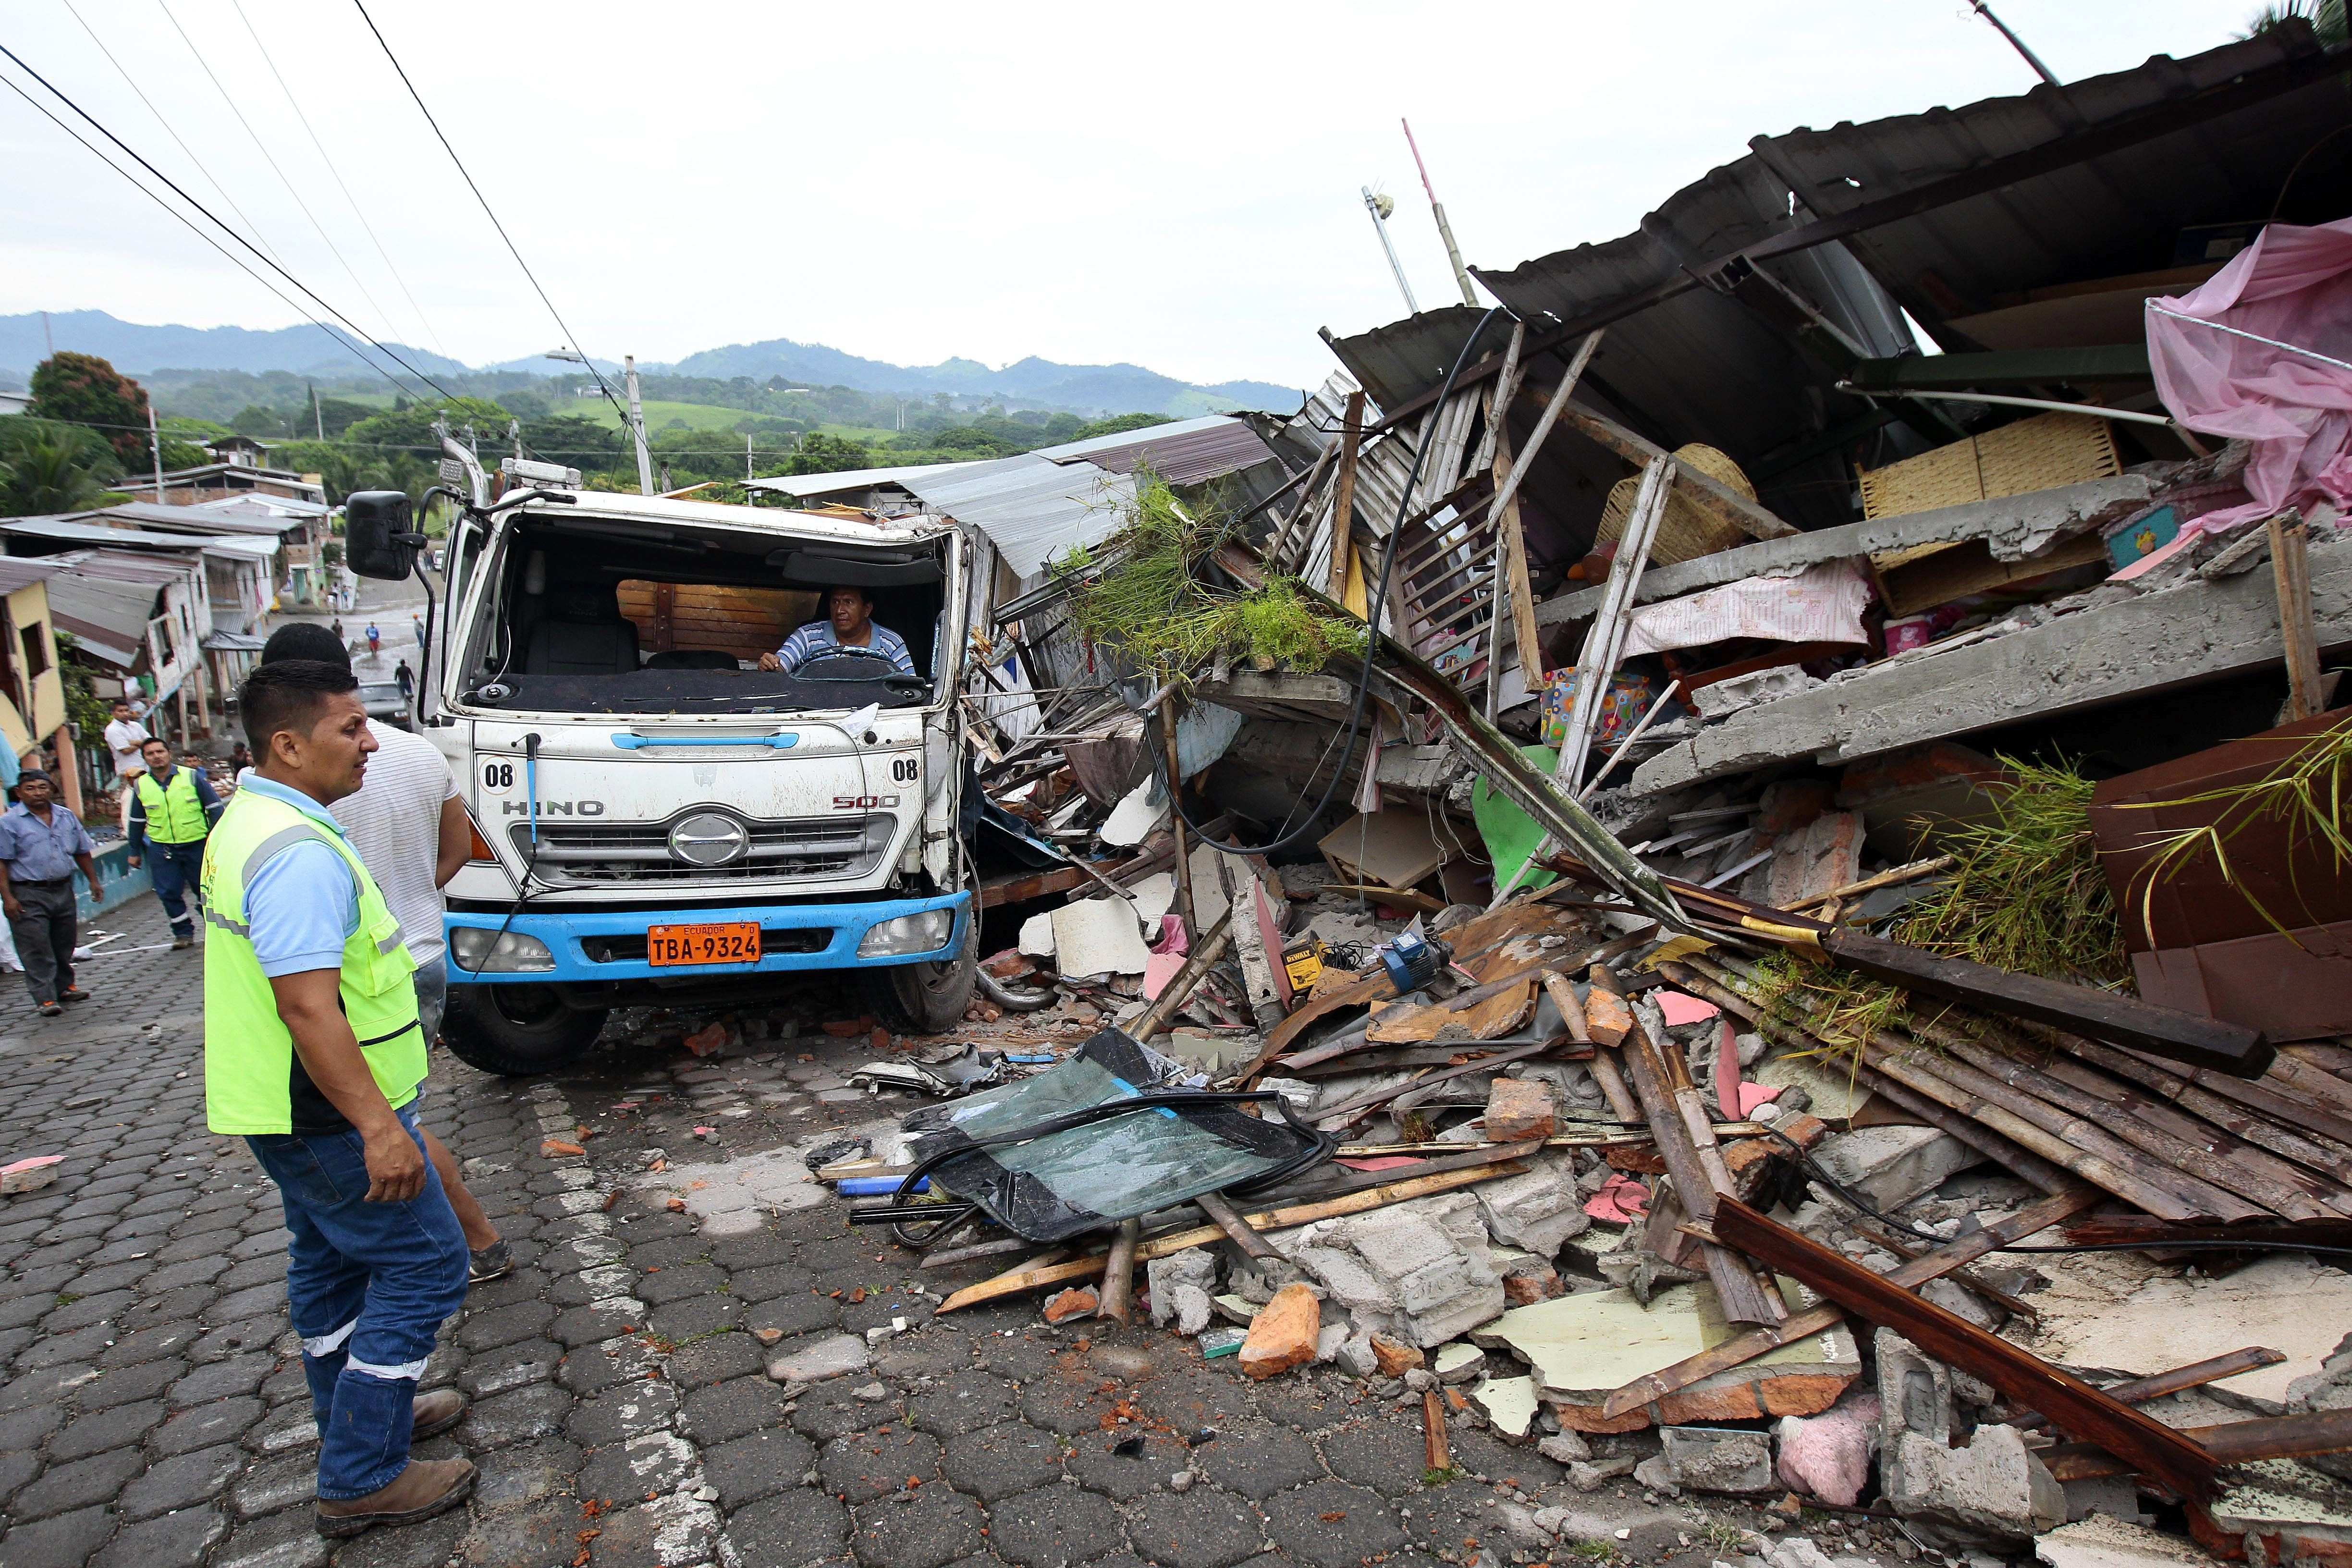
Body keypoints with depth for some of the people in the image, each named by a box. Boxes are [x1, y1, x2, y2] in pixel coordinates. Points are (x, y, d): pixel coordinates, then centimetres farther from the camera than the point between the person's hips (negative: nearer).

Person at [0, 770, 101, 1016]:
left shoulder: (67, 817, 9)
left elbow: (82, 852, 18)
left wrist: (93, 880, 13)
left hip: (63, 891, 5)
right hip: (28, 896, -5)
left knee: (65, 944, 14)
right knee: (36, 950, -5)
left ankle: (64, 986, 29)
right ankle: (45, 998, -3)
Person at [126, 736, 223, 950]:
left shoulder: (192, 776, -5)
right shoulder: (141, 786, 3)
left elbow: (215, 809, -2)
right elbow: (137, 822, 14)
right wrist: (135, 852, 16)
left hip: (197, 844, -2)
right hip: (163, 849, 2)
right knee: (169, 893, 0)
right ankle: (184, 933, 12)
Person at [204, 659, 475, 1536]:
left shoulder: (250, 822, 9)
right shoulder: (301, 852, -27)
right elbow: (307, 1006, -31)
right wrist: (378, 1126, -30)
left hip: (292, 1107, 11)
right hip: (331, 1113, -11)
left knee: (333, 1261, 22)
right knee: (422, 1265, -1)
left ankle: (359, 1417, 39)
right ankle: (362, 1480, 7)